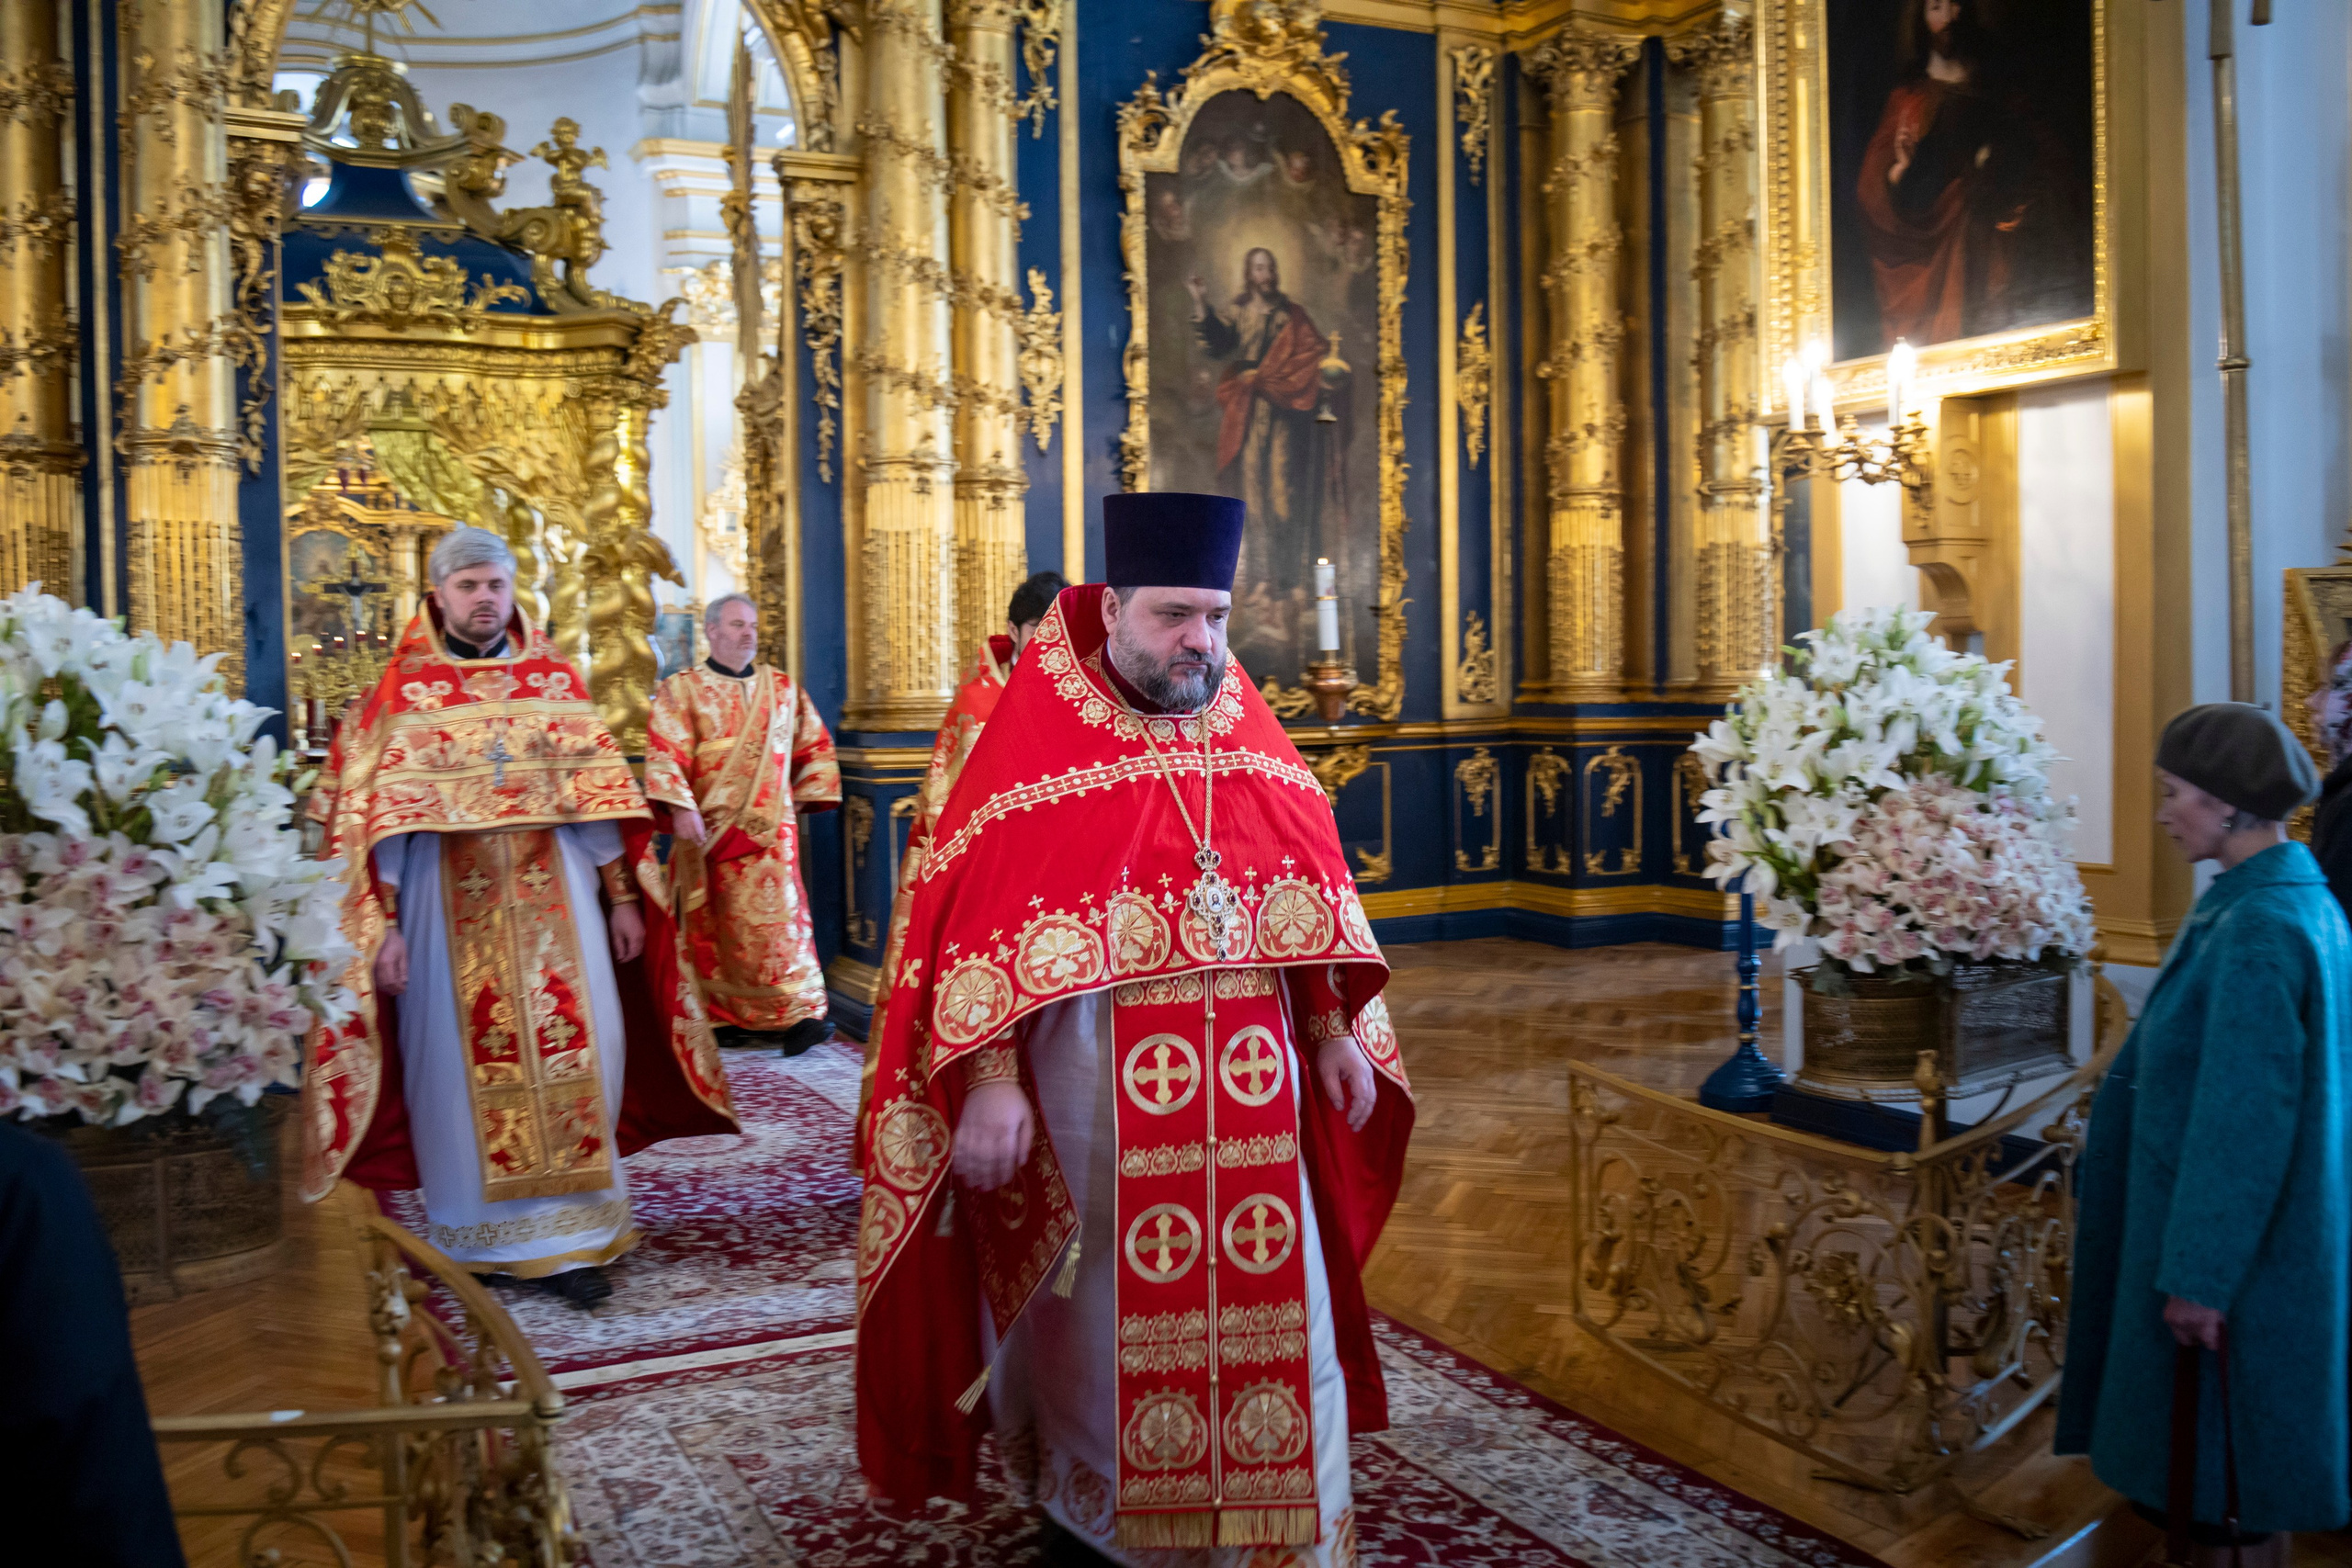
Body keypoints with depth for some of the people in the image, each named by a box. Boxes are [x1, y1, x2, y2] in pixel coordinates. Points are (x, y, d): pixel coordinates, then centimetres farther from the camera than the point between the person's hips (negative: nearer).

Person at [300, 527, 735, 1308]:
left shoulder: (556, 679, 8)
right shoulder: (402, 689, 2)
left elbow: (600, 796, 8)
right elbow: (372, 816, -2)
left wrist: (621, 894, 4)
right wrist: (381, 924, -9)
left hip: (554, 896, 2)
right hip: (449, 903, -2)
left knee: (574, 1054, -2)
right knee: (463, 1062, 3)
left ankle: (569, 1231, 7)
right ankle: (479, 1237, 16)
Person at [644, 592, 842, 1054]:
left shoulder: (783, 688, 13)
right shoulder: (680, 690, 5)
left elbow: (815, 746, 21)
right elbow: (665, 754, -6)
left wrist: (801, 798, 13)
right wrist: (680, 807, -17)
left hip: (771, 828, 1)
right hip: (709, 829, -1)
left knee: (778, 916, -8)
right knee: (715, 926, 2)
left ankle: (798, 1013, -10)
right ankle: (727, 1017, 8)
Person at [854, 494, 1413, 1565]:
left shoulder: (1251, 742, 7)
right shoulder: (1033, 749, -8)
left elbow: (1310, 901, 13)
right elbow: (975, 928, -12)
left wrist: (1335, 1032, 8)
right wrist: (991, 1081, -19)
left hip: (1249, 1098, 4)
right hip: (1095, 1103, -4)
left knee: (1268, 1311, 10)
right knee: (1105, 1325, 9)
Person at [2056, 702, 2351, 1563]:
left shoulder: (2256, 929, -24)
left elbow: (2242, 1119, -24)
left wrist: (2200, 1273, -19)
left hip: (2232, 1228, -9)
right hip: (2269, 1223, 9)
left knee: (2224, 1454, 6)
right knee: (2229, 1456, 21)